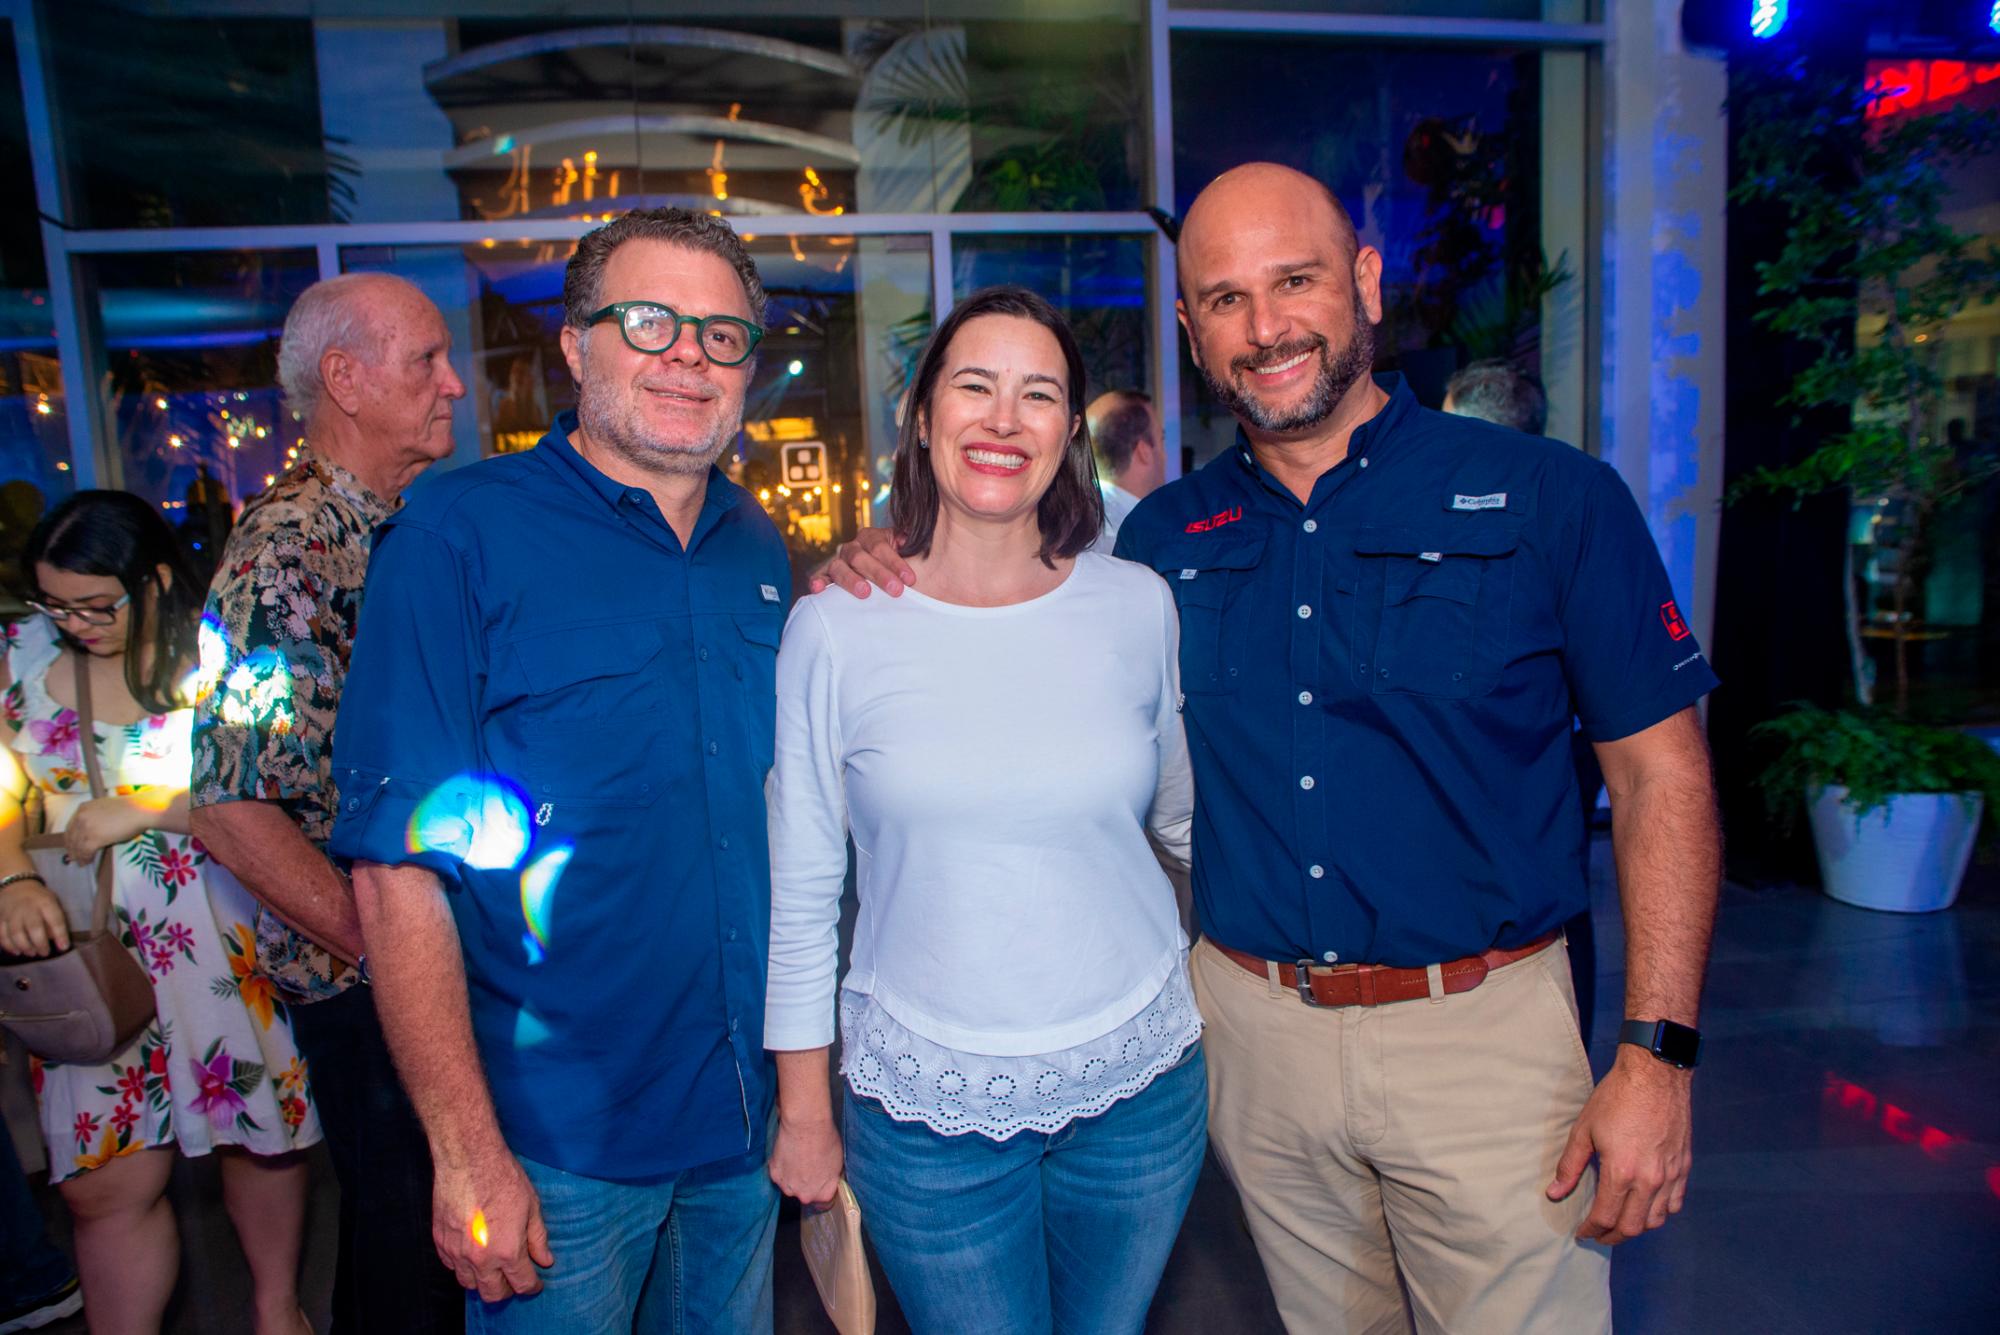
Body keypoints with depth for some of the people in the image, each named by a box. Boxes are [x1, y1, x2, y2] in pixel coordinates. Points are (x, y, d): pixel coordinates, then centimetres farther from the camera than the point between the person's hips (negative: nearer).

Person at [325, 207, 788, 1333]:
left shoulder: (760, 548, 3)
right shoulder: (458, 540, -13)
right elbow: (401, 868, -17)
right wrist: (469, 1153, -18)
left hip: (746, 1114, 5)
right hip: (555, 1139, -5)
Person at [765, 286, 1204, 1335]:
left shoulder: (1137, 606, -4)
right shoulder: (837, 628, -9)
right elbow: (800, 888, -2)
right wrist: (804, 1111, 3)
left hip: (1139, 1082, 3)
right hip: (927, 1109, -2)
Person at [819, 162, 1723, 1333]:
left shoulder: (1550, 498, -7)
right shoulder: (1166, 535, 2)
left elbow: (1662, 772, -5)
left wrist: (1657, 1056, -11)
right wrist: (889, 571, -5)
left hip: (1483, 1030, -2)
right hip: (1255, 1033, 3)